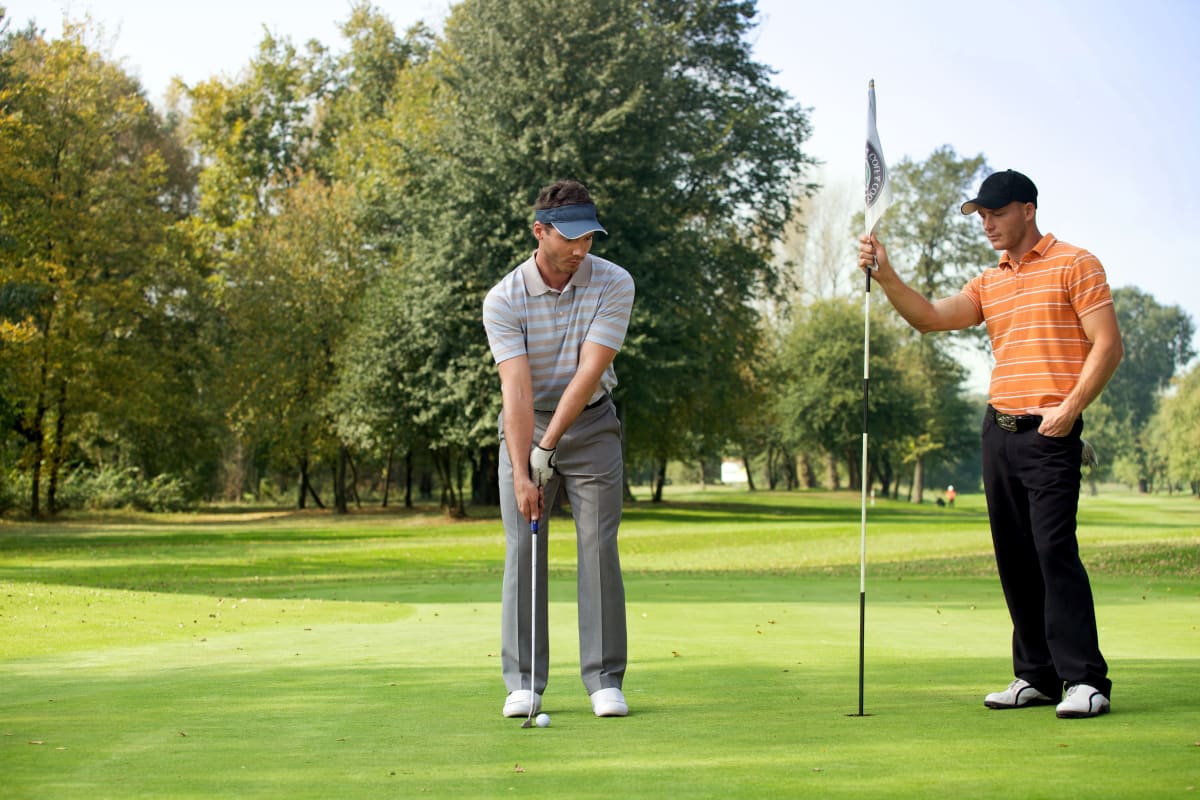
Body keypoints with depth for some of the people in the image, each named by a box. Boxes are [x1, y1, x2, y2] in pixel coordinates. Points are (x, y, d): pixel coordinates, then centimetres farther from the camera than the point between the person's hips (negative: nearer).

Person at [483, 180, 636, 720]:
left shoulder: (613, 284, -14)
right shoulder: (504, 300, -15)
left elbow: (589, 372, -20)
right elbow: (517, 389, -23)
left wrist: (548, 448, -25)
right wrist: (521, 472, -30)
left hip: (590, 423, 0)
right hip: (525, 426, 0)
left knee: (599, 548, -4)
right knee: (522, 552, -4)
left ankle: (604, 679, 1)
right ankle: (523, 682, 2)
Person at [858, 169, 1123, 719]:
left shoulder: (1075, 265, 0)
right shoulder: (989, 283, 17)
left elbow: (1108, 345, -6)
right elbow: (931, 317, 5)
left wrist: (1070, 407, -15)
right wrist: (885, 275, -9)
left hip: (1050, 431, -7)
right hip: (998, 427, 7)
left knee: (1054, 548, -14)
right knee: (1013, 556, 5)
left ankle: (1087, 680, -11)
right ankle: (1038, 676, 12)